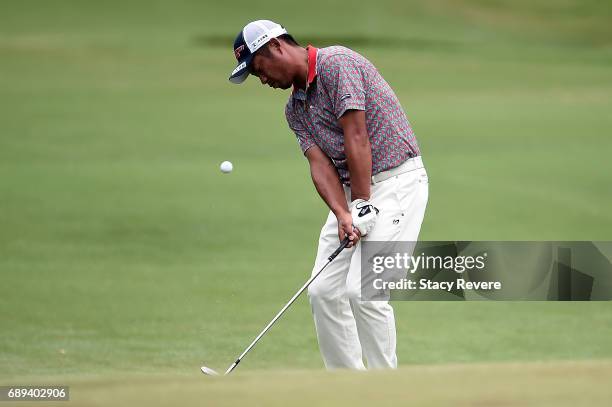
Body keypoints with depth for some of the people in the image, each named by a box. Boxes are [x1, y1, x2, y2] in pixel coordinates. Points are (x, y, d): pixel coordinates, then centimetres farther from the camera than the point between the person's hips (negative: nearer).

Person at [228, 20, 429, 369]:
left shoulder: (337, 64, -13)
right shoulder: (295, 108, 14)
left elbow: (357, 137, -19)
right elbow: (320, 162, 0)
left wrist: (362, 205, -20)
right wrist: (342, 215, -17)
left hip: (397, 180, -9)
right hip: (353, 191, 9)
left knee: (362, 290, -18)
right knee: (324, 290, 3)